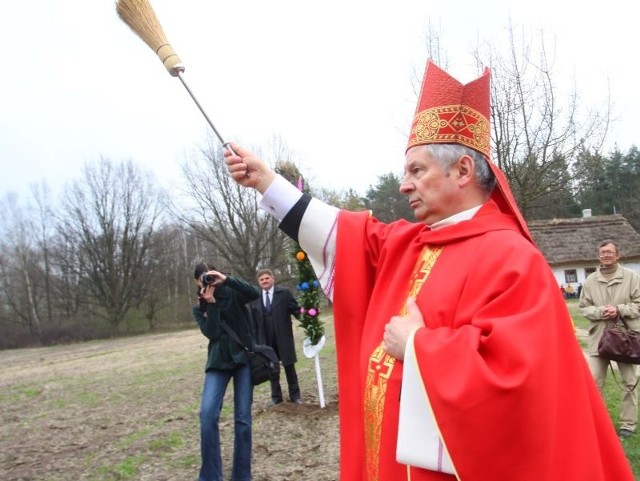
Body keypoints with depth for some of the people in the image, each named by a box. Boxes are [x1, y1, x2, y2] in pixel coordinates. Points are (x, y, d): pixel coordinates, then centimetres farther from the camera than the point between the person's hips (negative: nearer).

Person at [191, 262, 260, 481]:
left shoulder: (232, 294, 1)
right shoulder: (199, 309, 6)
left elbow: (254, 293, -19)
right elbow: (212, 333, -10)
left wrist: (227, 279, -24)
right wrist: (211, 304, -13)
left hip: (243, 357, -1)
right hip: (218, 361, 1)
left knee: (243, 418, -1)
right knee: (208, 413, -18)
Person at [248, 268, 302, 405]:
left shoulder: (284, 293, -3)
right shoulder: (254, 298, 3)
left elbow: (296, 310, -4)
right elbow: (252, 321, 5)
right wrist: (254, 340, 1)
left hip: (283, 337, -2)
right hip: (266, 339, 2)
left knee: (289, 367, 8)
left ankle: (295, 394, 20)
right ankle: (276, 396, 23)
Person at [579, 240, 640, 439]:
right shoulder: (590, 280, 1)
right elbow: (584, 307, 1)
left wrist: (619, 309, -18)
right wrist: (600, 312, -16)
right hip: (599, 337, 1)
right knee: (594, 382, 2)